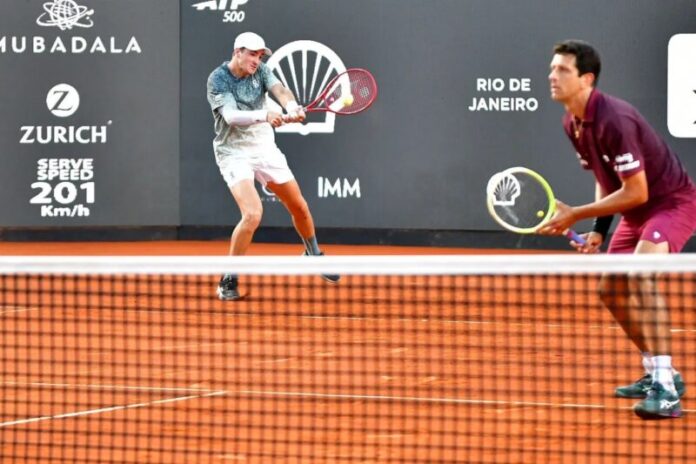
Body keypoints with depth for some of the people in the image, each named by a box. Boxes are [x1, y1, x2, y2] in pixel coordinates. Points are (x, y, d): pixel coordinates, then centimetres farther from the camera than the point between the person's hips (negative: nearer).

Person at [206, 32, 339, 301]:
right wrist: (264, 115, -45)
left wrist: (292, 107, -42)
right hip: (234, 153, -6)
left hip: (265, 148, 6)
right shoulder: (218, 80, -16)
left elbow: (279, 90, -19)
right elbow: (231, 116, -29)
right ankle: (228, 282, -11)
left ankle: (314, 255, 43)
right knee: (252, 214, -25)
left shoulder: (261, 71, -1)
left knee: (299, 207, 13)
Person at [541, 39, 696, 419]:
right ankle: (660, 373, 28)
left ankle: (665, 390, -34)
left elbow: (636, 192, -28)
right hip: (635, 211, 10)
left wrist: (575, 216, -24)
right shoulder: (572, 124, 0)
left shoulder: (613, 120, -29)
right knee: (610, 291, 11)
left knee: (639, 274, -31)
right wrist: (598, 231, 2)